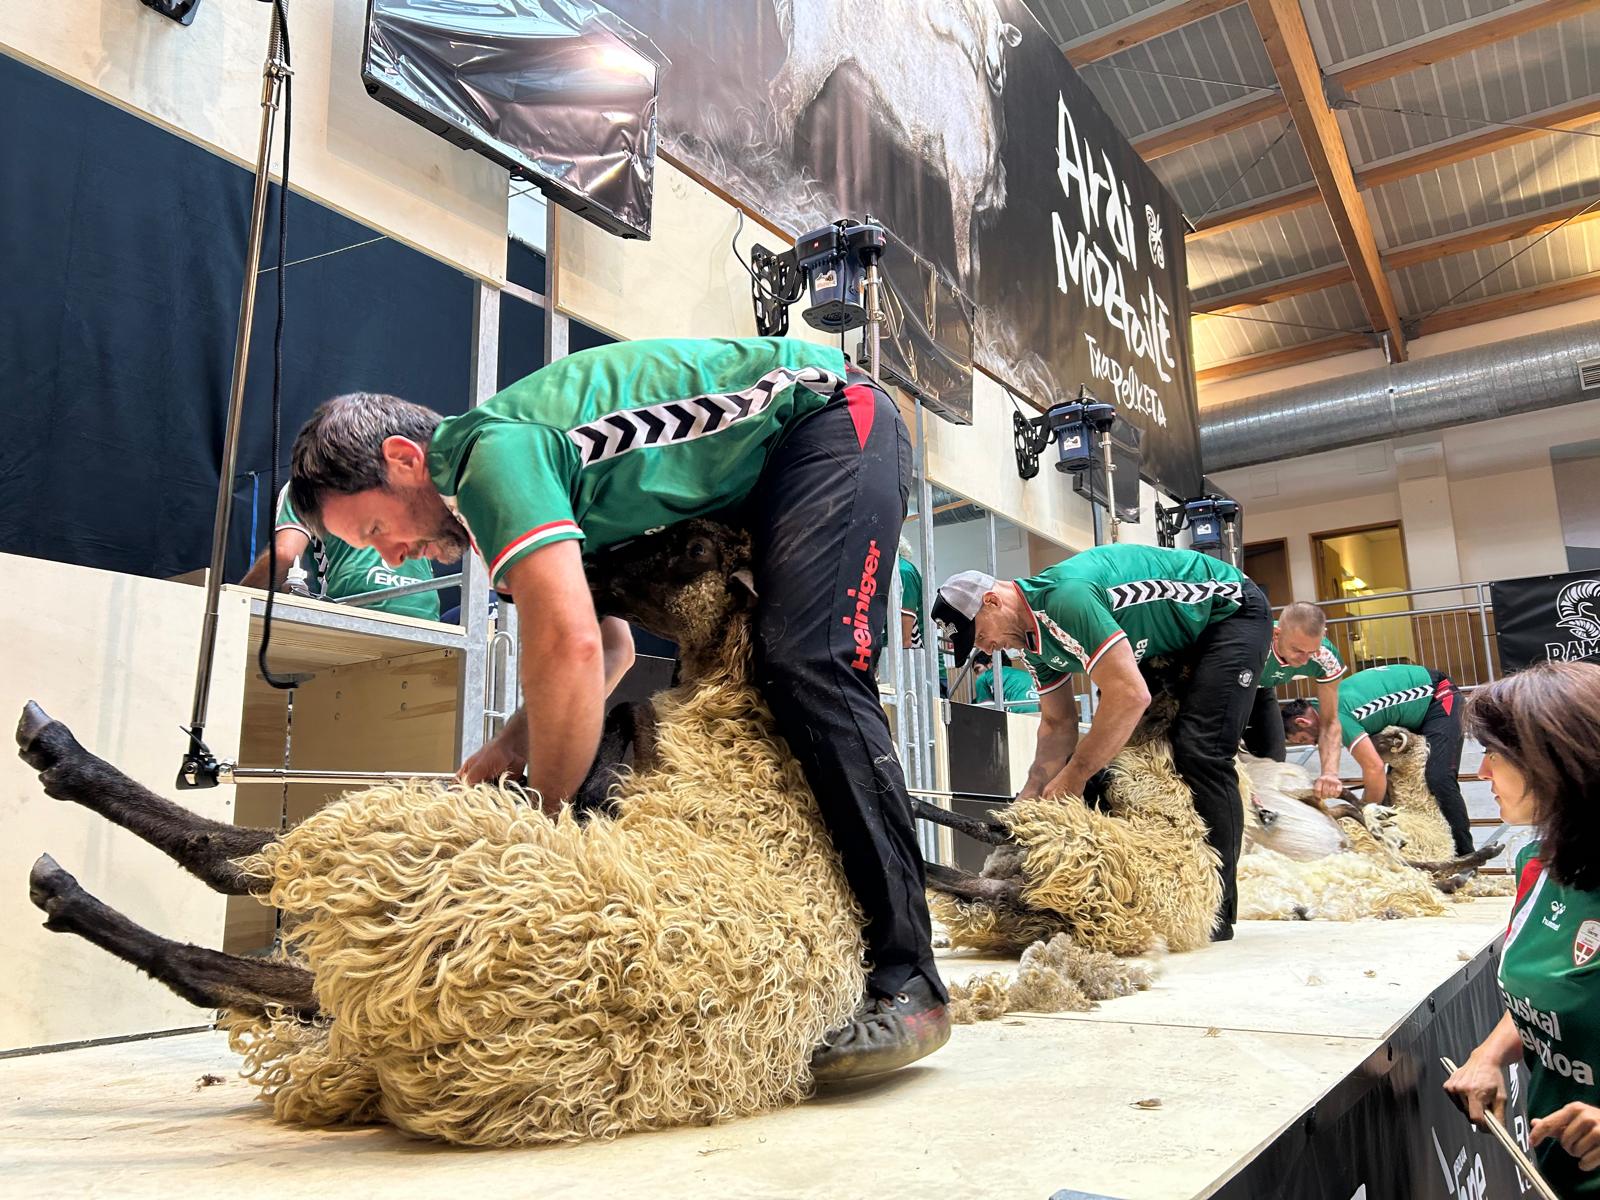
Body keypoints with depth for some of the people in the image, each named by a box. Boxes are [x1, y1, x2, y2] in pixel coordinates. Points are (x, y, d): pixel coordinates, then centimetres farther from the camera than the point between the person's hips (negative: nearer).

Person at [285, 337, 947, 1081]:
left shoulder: (494, 452, -22)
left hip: (832, 415, -10)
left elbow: (570, 647, -35)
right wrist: (515, 743, -4)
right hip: (768, 468, 10)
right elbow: (609, 645, 12)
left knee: (808, 673, -24)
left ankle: (906, 979, -19)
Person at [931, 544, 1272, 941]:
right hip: (1173, 640, 9)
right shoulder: (1031, 631, -4)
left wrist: (1073, 777, -28)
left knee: (1198, 752, -20)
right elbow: (1057, 724, 3)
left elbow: (1130, 696, -39)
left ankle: (1217, 914, -11)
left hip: (1230, 611, -9)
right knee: (1125, 748, 3)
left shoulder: (1065, 599, -34)